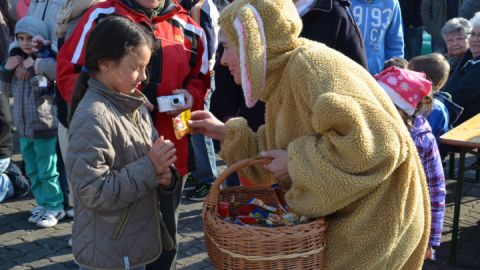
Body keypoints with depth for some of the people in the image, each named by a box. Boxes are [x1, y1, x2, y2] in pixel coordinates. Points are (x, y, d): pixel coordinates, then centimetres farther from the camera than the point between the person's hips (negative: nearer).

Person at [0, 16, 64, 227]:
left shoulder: (47, 61, -12)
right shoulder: (17, 59, 8)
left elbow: (45, 89, -19)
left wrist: (33, 69, -25)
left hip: (44, 125, -7)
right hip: (24, 126, 7)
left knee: (47, 170, 1)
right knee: (32, 170, 16)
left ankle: (55, 206, 12)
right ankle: (42, 203, 28)